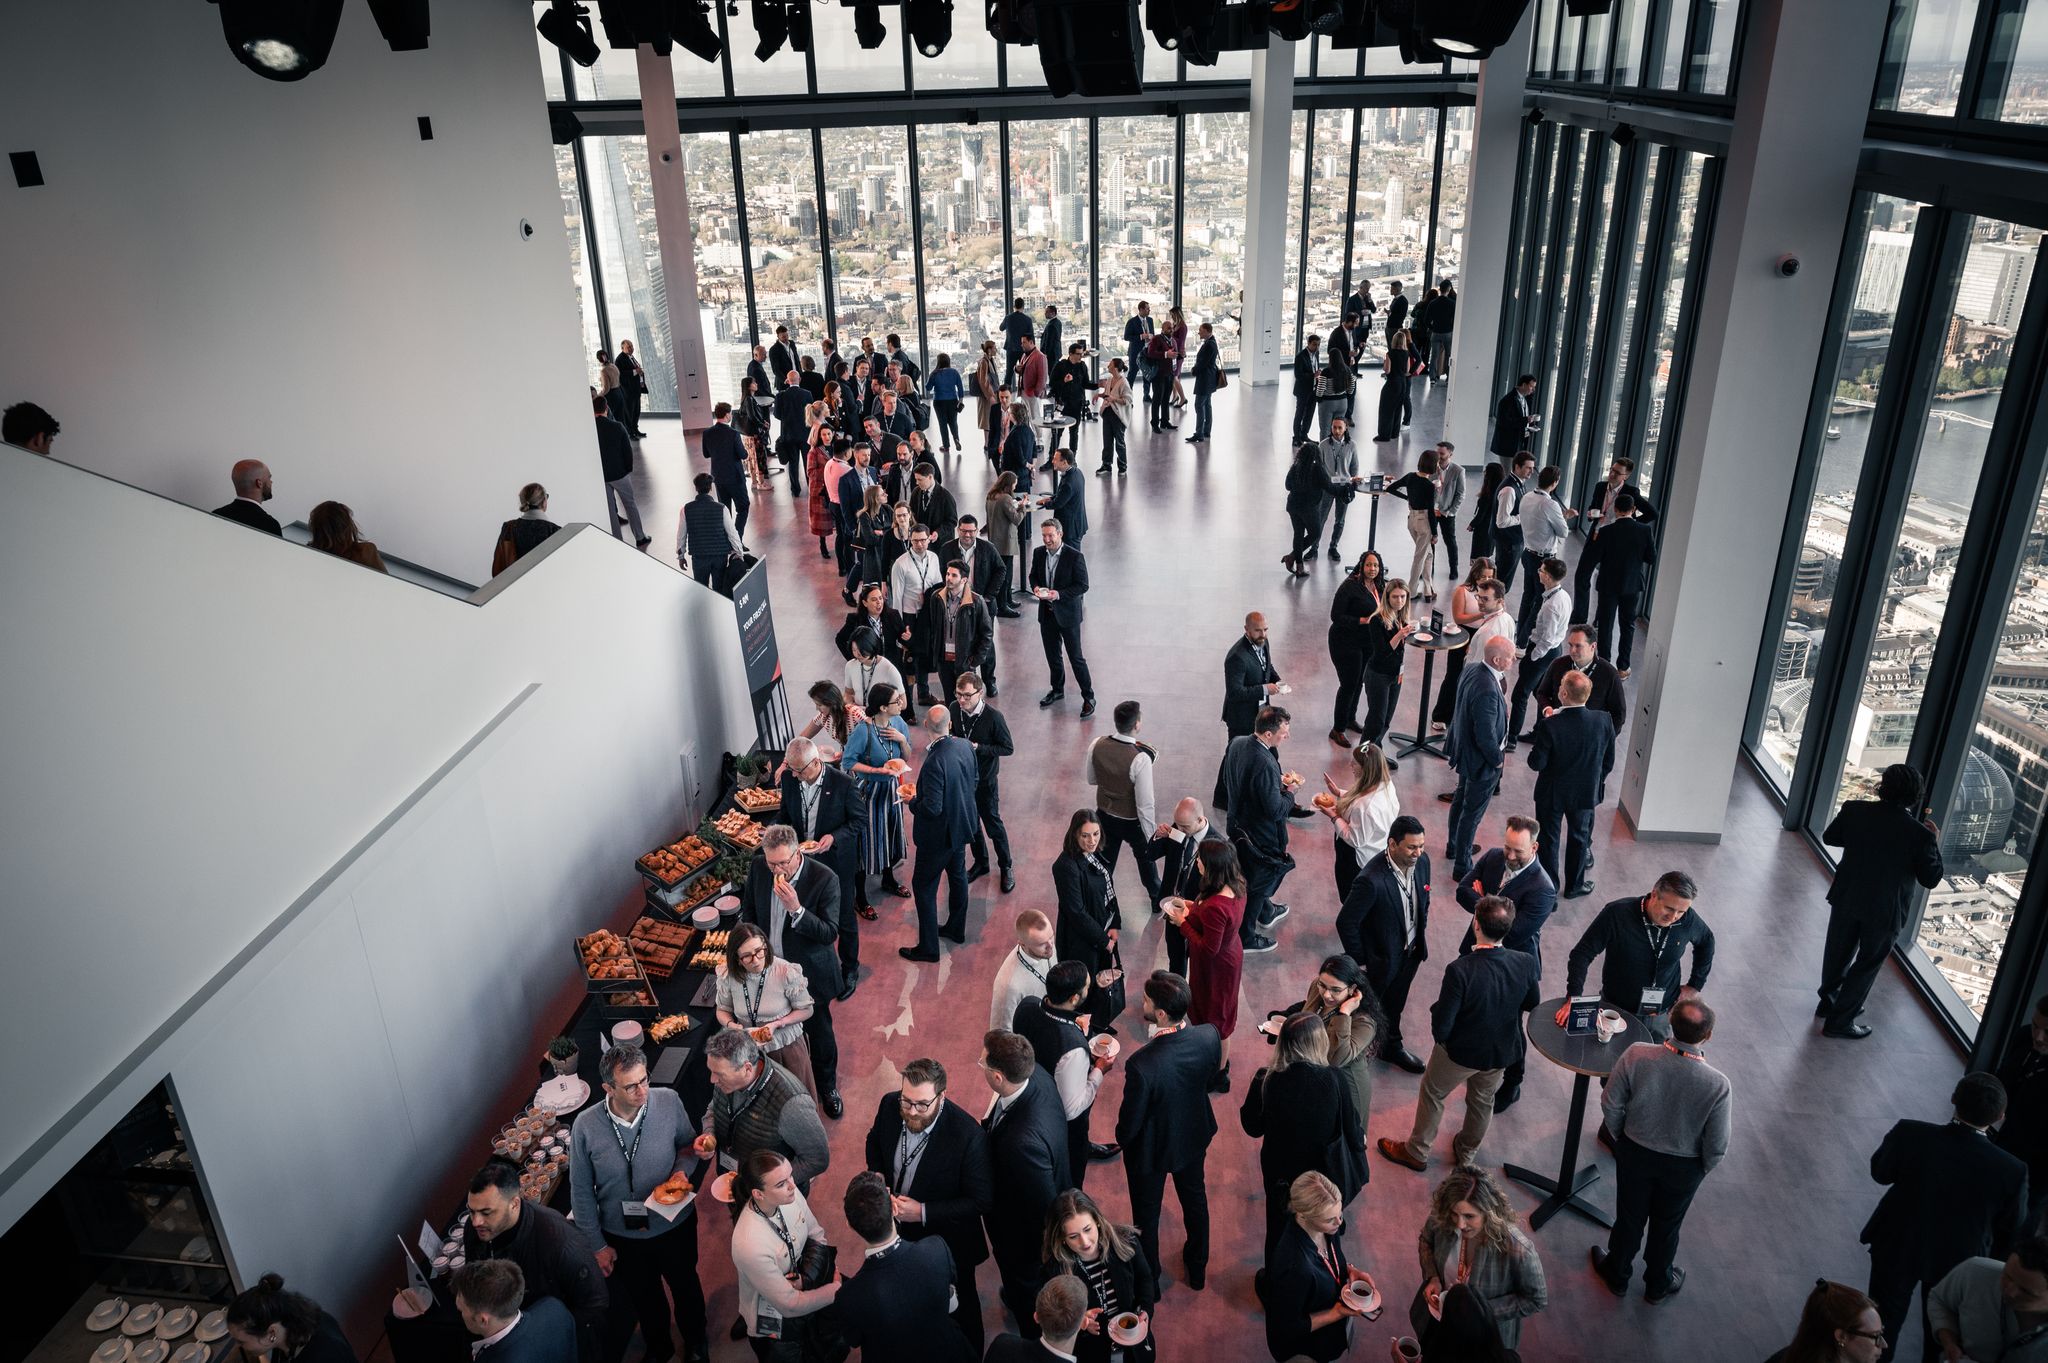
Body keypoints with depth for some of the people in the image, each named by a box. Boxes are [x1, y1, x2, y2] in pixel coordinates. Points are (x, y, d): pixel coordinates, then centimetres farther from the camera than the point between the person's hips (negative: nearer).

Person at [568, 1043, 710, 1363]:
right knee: (644, 1299, 25)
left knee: (686, 1286, 26)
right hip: (623, 1237, 0)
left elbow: (688, 1144, -3)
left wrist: (680, 1173, -23)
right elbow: (581, 1192, -10)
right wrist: (597, 1245, -3)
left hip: (675, 1224, 0)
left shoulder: (668, 1101, -23)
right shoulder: (585, 1127, -24)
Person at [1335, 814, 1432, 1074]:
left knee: (1395, 1004, 29)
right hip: (1380, 959, -6)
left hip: (1411, 953, 6)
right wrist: (1358, 962, -17)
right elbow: (1345, 923, -27)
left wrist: (1421, 930, 12)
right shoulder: (1372, 880, -37)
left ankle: (1391, 1046, 54)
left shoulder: (1421, 861, -15)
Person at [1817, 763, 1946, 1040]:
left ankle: (1828, 1001, 42)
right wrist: (1935, 843, 0)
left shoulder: (1854, 810, -14)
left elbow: (1829, 837, 4)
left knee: (1838, 951, 23)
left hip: (1847, 898, 3)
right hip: (1885, 910, -3)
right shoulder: (1921, 835, -21)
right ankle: (1839, 1021, 20)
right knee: (1867, 964, 14)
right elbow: (1931, 879, -9)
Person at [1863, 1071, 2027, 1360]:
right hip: (1956, 1261, 1)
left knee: (1883, 1327, 24)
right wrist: (1986, 1260, 9)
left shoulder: (1909, 1134, -30)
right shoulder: (2012, 1171, -28)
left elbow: (1880, 1172, -9)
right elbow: (2011, 1231, -11)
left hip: (1897, 1248, 0)